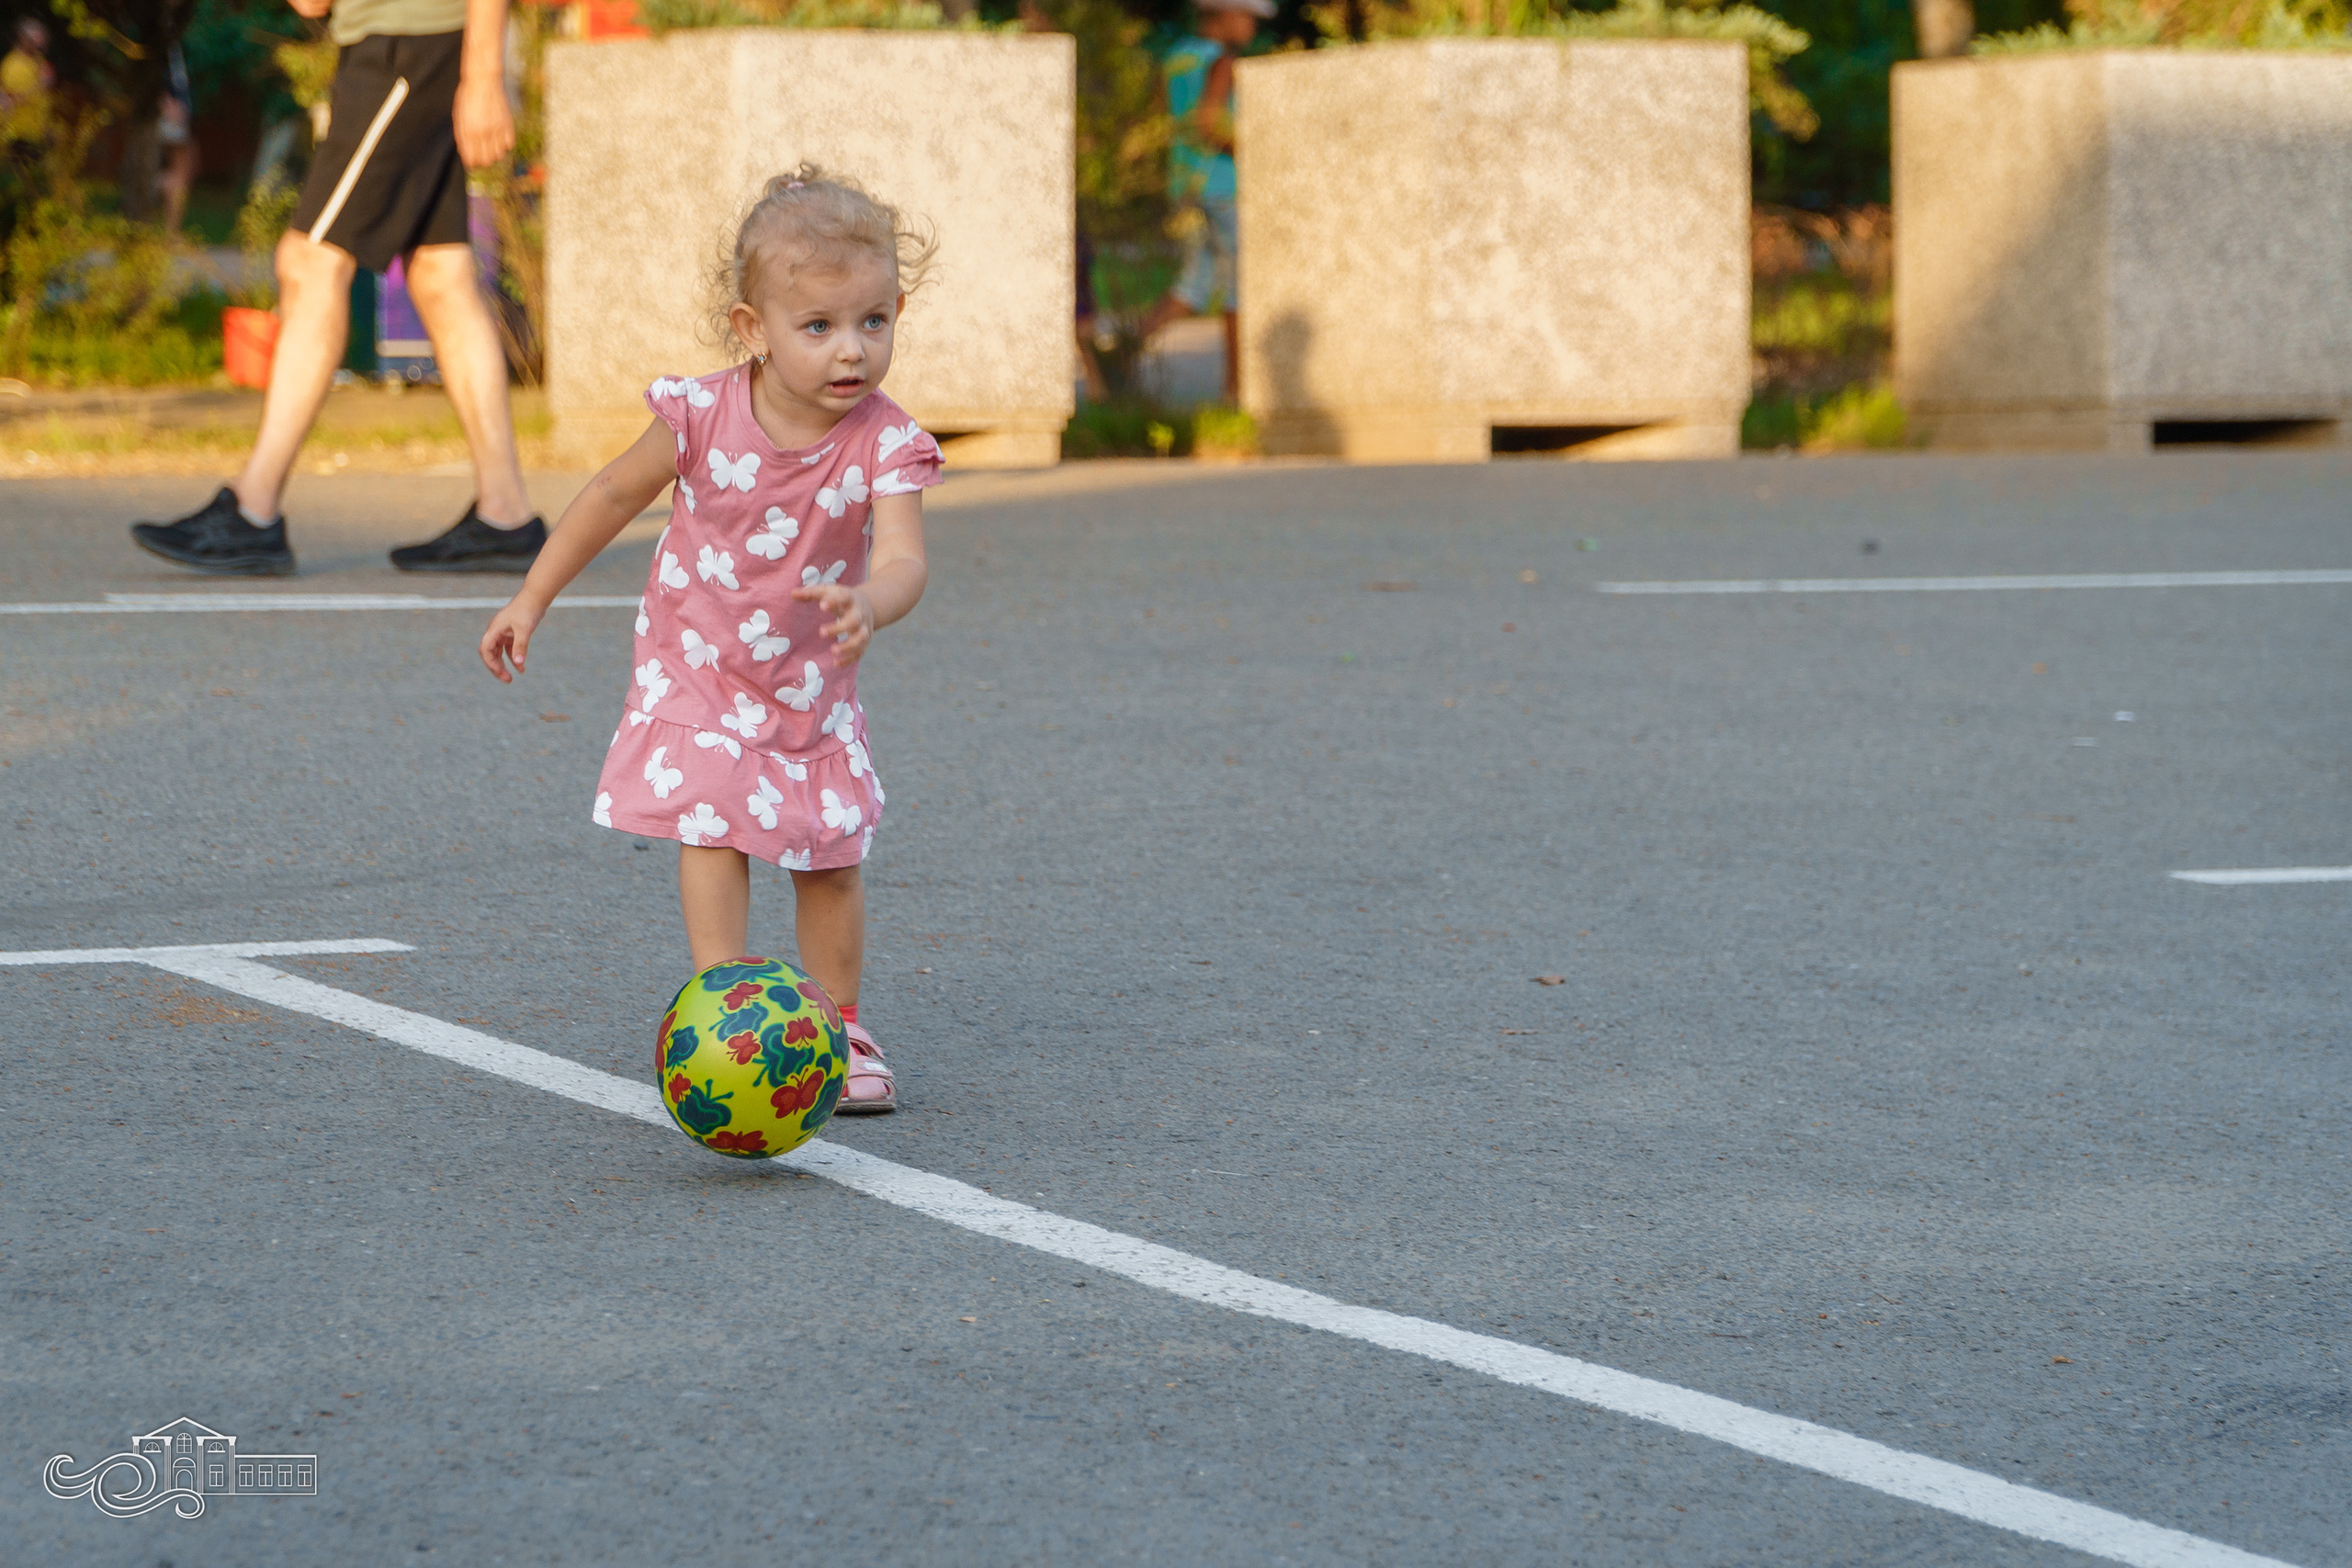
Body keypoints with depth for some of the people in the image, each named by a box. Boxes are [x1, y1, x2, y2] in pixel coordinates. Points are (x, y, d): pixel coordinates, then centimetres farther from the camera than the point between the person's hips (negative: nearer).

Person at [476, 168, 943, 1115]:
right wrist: (532, 600, 2)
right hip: (697, 670, -1)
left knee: (833, 858, 6)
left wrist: (867, 602, -62)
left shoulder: (885, 444, -22)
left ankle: (837, 1030, 25)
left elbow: (903, 558, -37)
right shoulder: (704, 416, -21)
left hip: (812, 685, 1)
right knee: (711, 824, -19)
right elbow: (615, 493, -3)